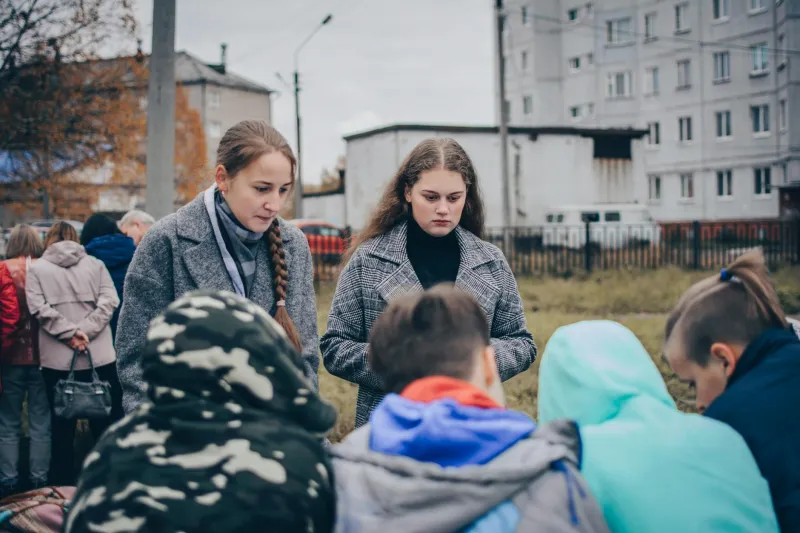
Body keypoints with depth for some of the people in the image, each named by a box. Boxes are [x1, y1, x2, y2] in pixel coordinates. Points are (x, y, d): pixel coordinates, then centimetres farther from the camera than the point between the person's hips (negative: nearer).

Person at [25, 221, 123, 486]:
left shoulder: (36, 268, 5)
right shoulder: (96, 264, 8)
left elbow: (39, 309, -8)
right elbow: (108, 302, -5)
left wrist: (70, 333, -9)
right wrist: (85, 331, -10)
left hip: (57, 360, 0)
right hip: (100, 356, 1)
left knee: (62, 425, 9)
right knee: (107, 423, 8)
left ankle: (63, 486, 16)